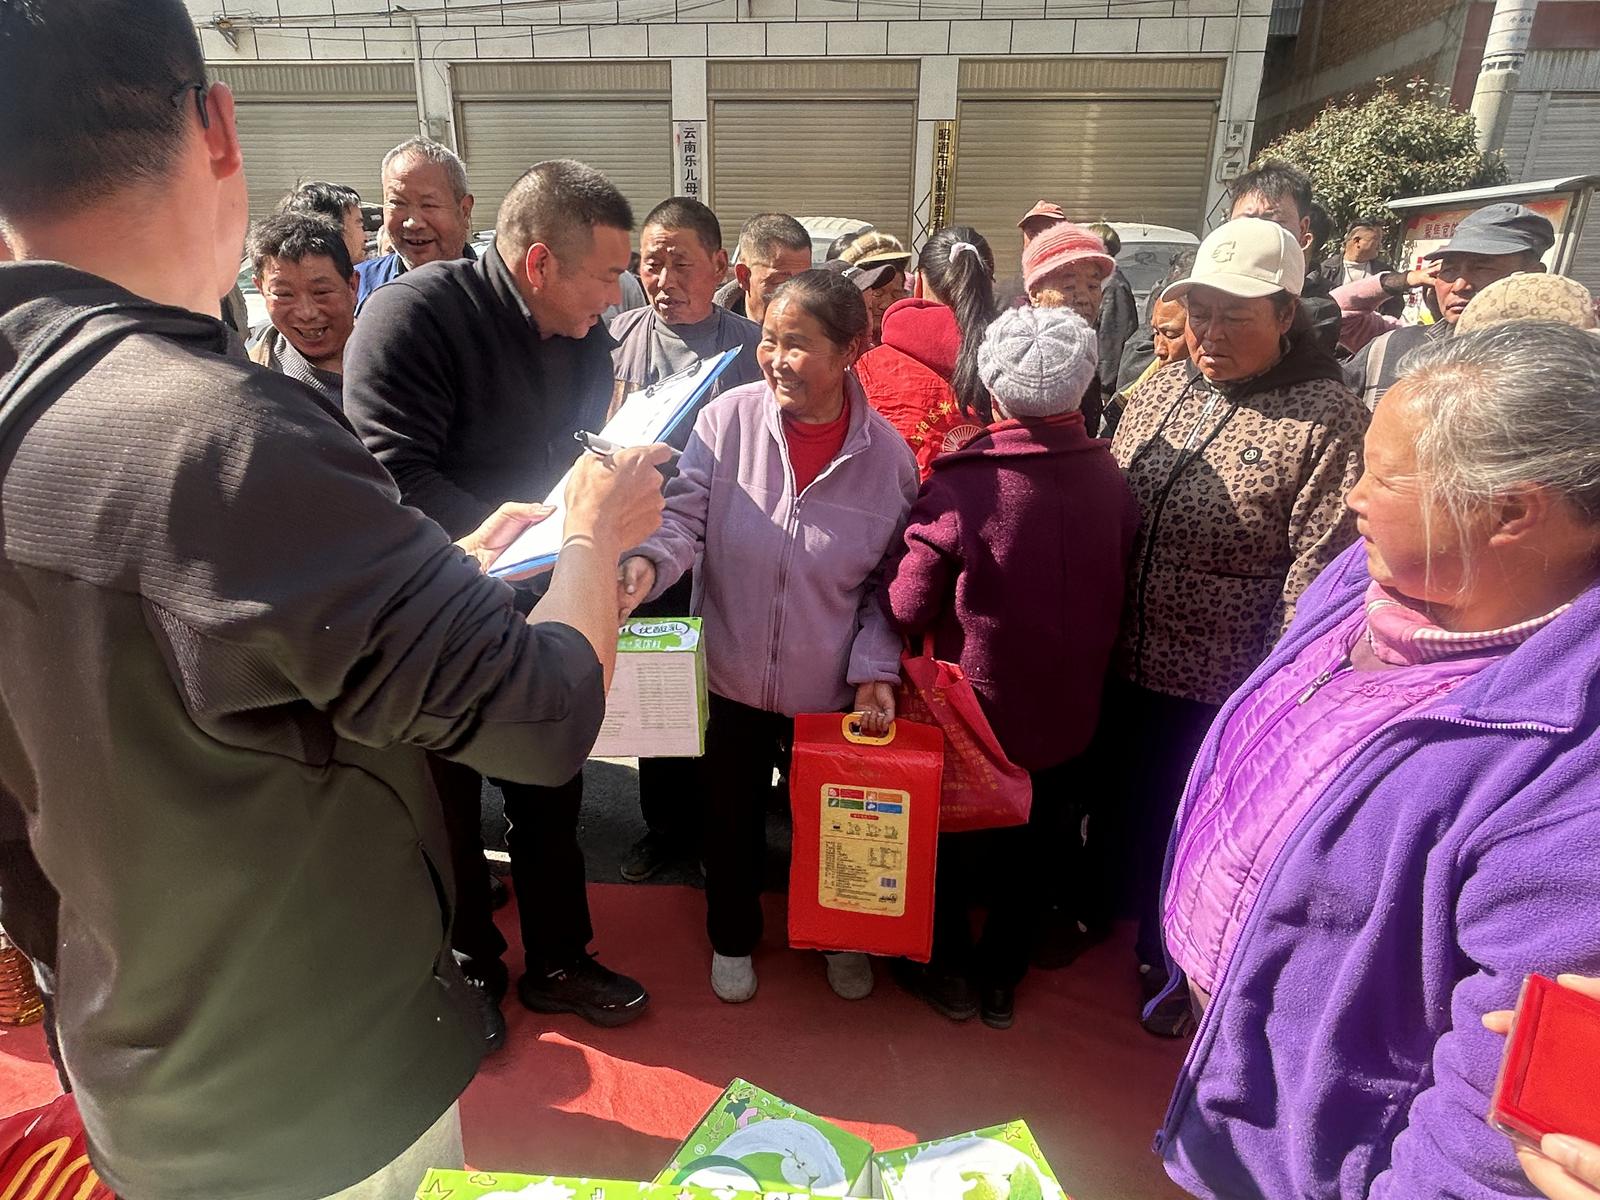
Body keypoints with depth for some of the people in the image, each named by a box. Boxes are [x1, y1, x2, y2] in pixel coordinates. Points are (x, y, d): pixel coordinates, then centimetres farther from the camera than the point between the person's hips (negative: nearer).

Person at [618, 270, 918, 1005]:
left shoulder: (887, 454, -10)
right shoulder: (728, 419, -13)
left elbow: (890, 580, -3)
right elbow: (684, 516, -14)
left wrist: (876, 669, -11)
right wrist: (648, 560, -36)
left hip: (834, 689, 0)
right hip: (731, 674, 0)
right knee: (731, 816, 19)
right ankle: (733, 937, 48)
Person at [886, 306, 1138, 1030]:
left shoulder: (959, 487, -28)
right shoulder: (1112, 481, -13)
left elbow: (908, 609, -21)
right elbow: (1116, 595, 0)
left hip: (974, 710, -3)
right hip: (1068, 713, 4)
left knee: (949, 841, 21)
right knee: (1035, 850, 23)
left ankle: (948, 974, 40)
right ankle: (1001, 979, 42)